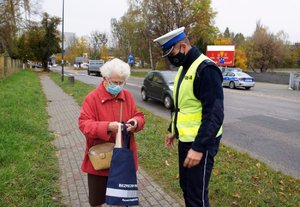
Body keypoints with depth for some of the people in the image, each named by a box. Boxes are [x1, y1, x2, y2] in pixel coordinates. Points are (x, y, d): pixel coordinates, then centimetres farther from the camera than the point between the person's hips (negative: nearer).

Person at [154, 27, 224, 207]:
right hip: (185, 139, 9)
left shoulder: (206, 69, -20)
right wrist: (173, 130, 21)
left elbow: (214, 115, -24)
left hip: (200, 142, -9)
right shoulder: (184, 67, 10)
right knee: (186, 186, 20)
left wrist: (199, 148, -24)